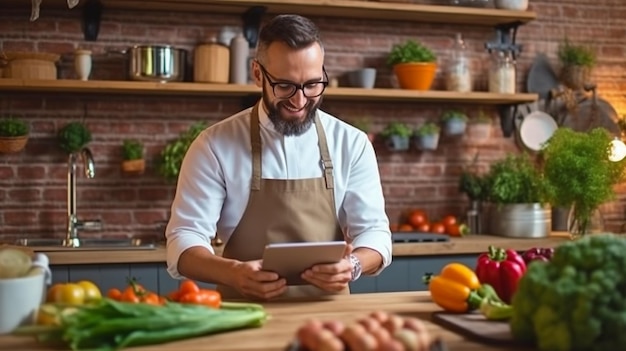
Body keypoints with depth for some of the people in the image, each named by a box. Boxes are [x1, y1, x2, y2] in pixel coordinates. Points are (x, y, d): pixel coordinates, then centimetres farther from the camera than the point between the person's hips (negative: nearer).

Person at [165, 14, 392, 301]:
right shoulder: (215, 145, -3)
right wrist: (234, 273, -26)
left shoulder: (351, 144, 3)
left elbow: (374, 231, 2)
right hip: (245, 312, -1)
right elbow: (184, 239, -6)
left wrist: (353, 265, -21)